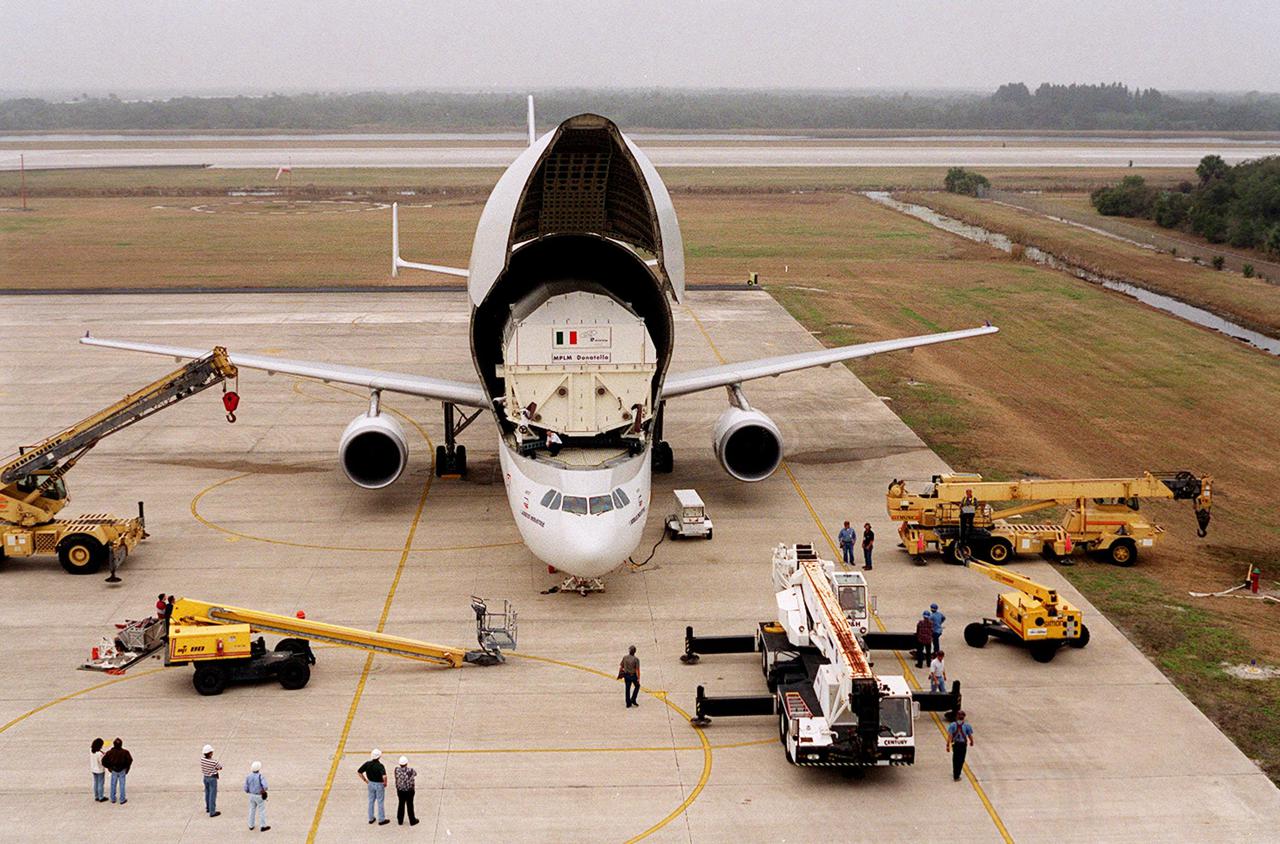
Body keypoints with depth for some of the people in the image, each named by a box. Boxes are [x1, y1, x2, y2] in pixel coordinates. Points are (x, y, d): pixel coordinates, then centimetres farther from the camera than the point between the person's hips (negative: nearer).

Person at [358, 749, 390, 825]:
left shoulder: (367, 764, -10)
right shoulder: (380, 766, -26)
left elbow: (358, 772, -4)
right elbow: (384, 776, -38)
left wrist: (365, 780, 6)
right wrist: (385, 783, -17)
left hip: (371, 784, 5)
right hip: (379, 784, -5)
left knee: (371, 801, 19)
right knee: (380, 802, 9)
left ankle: (371, 818, 29)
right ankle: (381, 820, 19)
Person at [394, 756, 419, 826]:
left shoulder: (397, 770, -17)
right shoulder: (410, 770, -23)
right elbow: (415, 774, 1)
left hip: (400, 790, 3)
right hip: (409, 791, -3)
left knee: (401, 805, 18)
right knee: (410, 805, 11)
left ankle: (400, 821, 30)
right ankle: (412, 821, 25)